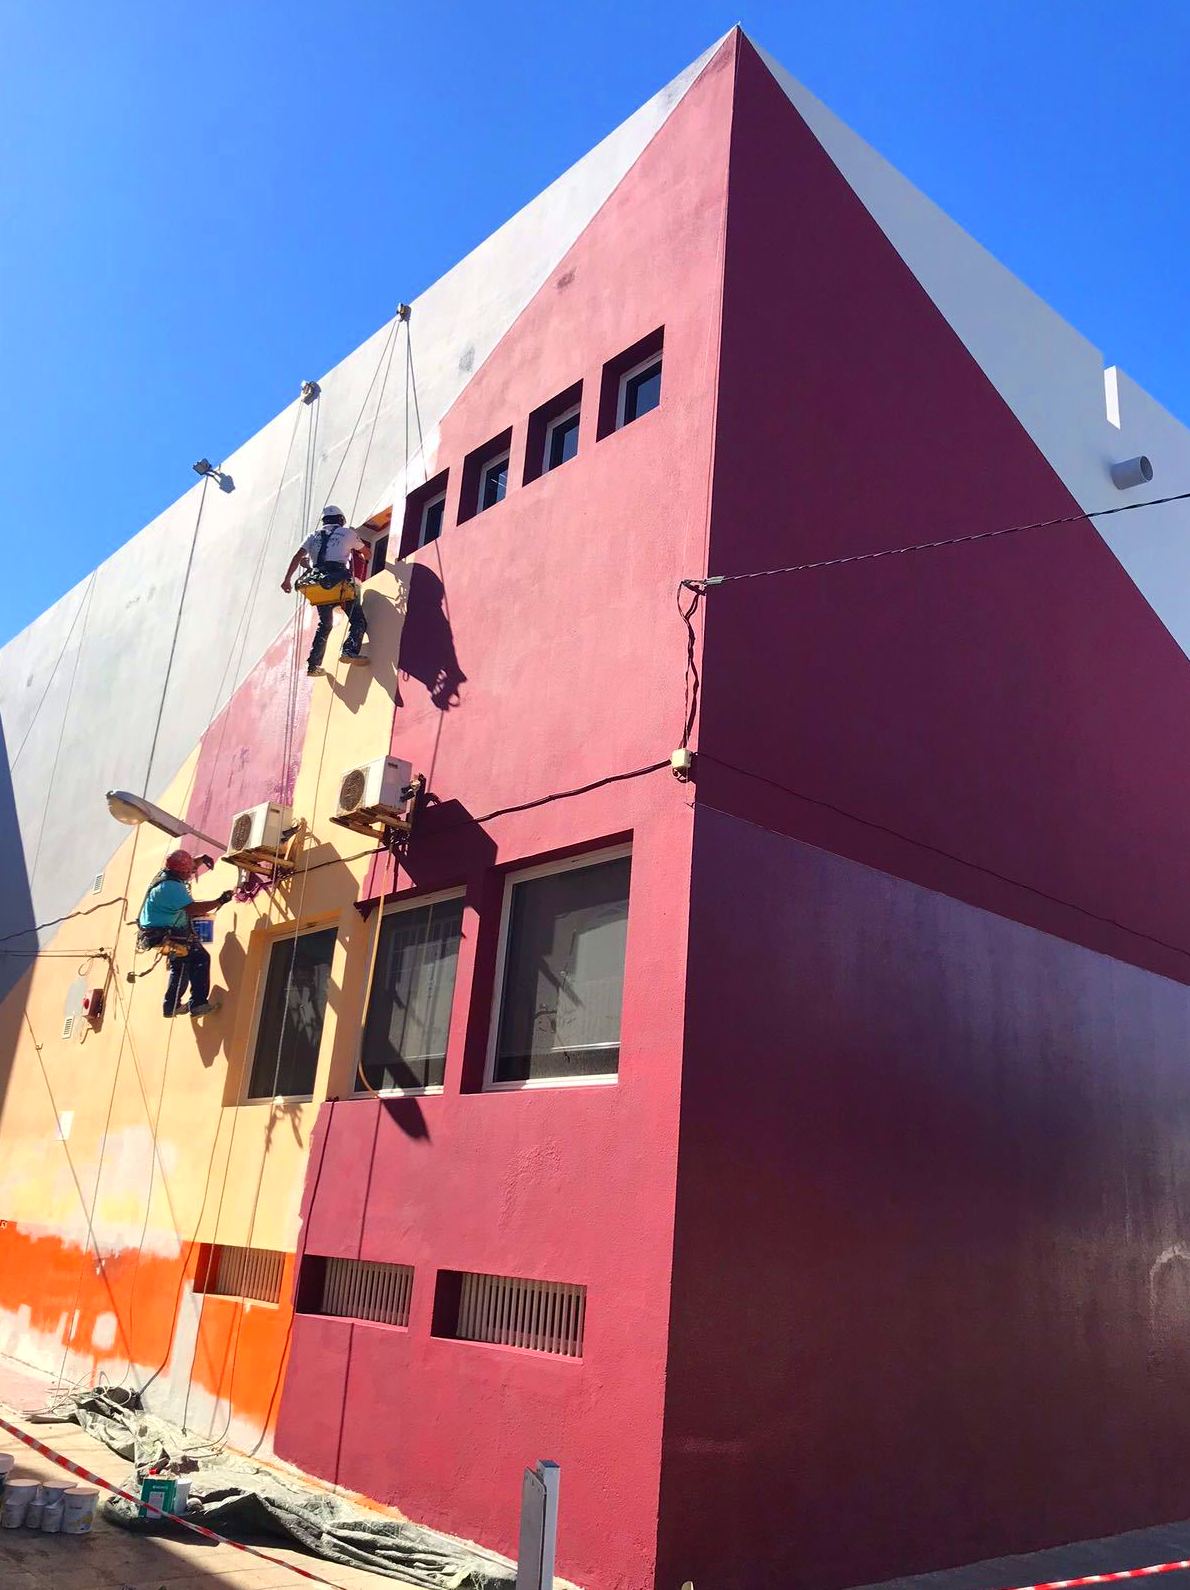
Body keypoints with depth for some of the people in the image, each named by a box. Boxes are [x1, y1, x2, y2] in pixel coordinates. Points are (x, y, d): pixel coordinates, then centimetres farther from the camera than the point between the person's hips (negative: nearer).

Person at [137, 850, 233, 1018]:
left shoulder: (165, 876, 5)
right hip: (164, 936, -11)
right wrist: (219, 901, -28)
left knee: (180, 965, 27)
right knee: (199, 957, -15)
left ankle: (171, 1006, 36)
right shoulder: (172, 887, -26)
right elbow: (192, 908, -33)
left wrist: (201, 859, 18)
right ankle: (198, 1003, -17)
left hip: (157, 934, 11)